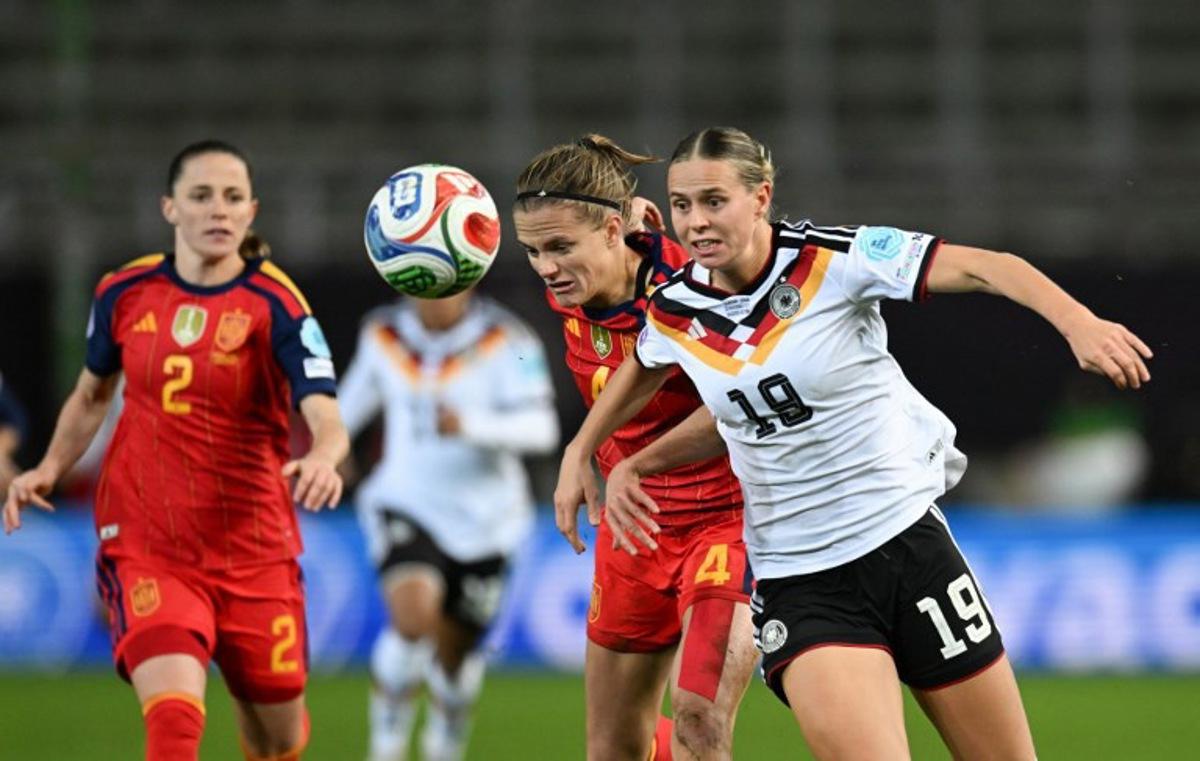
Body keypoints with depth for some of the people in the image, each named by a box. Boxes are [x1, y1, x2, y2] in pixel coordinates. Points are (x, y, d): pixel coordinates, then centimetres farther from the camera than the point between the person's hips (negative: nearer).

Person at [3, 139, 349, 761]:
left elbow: (325, 417, -23)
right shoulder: (126, 292, 0)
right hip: (144, 543, 0)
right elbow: (93, 393, 19)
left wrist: (323, 459, -45)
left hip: (253, 549, 0)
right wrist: (50, 468, 4)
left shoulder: (274, 305, -10)